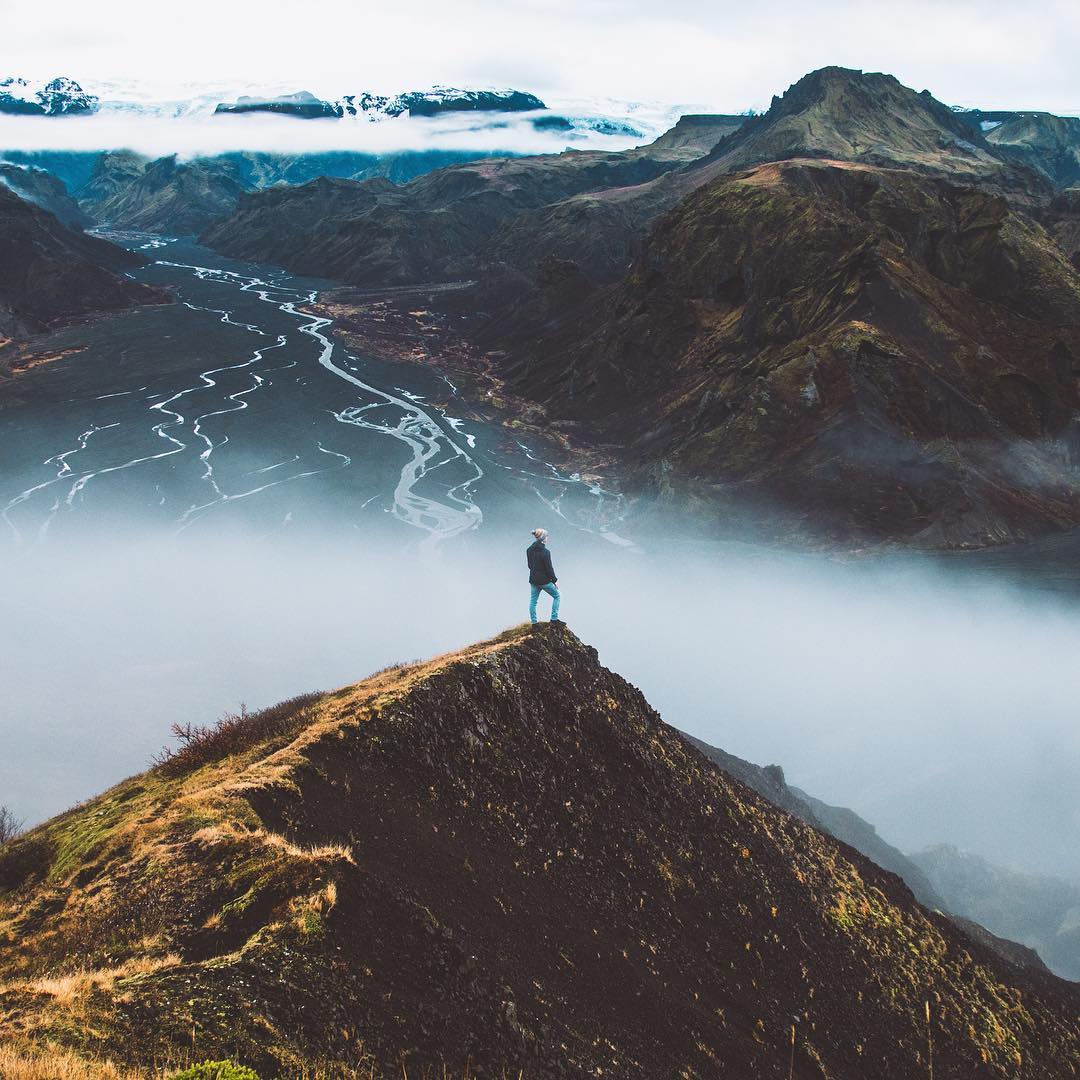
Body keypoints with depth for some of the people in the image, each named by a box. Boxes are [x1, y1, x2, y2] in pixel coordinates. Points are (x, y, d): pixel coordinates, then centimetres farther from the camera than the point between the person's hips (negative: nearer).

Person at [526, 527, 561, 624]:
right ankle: (554, 618, 10)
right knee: (557, 596, 12)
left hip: (533, 580, 6)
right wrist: (554, 581, -5)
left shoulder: (529, 550, 0)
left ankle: (533, 622, 16)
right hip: (544, 580, -6)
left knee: (533, 601, 13)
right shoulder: (545, 552, -20)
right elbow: (549, 568, -16)